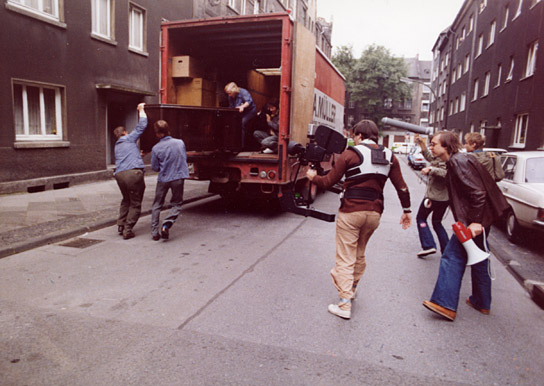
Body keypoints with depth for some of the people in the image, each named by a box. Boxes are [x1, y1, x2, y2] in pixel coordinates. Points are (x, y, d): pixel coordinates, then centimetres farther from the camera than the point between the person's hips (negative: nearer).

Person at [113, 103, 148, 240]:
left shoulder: (117, 146, 27)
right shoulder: (130, 139, 9)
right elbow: (142, 125, 6)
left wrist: (138, 154, 52)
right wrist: (141, 109, 18)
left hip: (119, 174, 7)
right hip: (133, 173, -6)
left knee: (126, 200, 25)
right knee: (135, 204, 2)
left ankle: (121, 226, 24)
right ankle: (128, 230, 0)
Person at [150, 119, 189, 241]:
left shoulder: (156, 148, -10)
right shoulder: (180, 143, -3)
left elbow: (155, 167, -1)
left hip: (163, 179, -1)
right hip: (178, 177, 1)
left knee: (157, 205, 15)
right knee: (176, 204, 14)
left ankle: (154, 232, 15)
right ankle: (167, 224, -10)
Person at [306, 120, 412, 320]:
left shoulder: (350, 154, -6)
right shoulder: (389, 156, 8)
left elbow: (329, 181, -5)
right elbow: (401, 186, 9)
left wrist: (313, 177, 14)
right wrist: (406, 210, 20)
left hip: (351, 211, -5)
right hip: (374, 213, 6)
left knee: (345, 258, 1)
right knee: (359, 254, 24)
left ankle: (344, 305, 2)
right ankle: (352, 287, 43)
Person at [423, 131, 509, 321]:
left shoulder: (458, 161, -18)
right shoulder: (456, 161, 13)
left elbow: (477, 192, -24)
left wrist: (475, 221, -25)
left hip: (473, 219, -11)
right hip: (480, 217, 11)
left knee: (452, 257, -9)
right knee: (477, 258, 19)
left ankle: (445, 304, -7)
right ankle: (481, 302, 33)